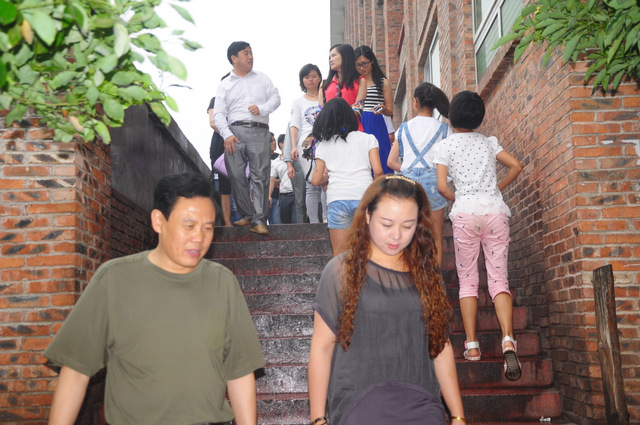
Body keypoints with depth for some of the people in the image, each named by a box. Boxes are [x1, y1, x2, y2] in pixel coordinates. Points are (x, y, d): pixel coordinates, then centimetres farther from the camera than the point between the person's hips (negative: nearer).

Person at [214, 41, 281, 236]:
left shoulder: (262, 79, 19)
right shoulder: (225, 85, 15)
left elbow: (275, 98, 14)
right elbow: (219, 113, 7)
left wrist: (262, 108, -6)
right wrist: (226, 134, -8)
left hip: (259, 131, 0)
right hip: (234, 131, 1)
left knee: (260, 175, -9)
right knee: (236, 175, -5)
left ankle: (259, 220, -10)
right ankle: (247, 214, 9)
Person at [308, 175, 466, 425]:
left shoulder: (426, 274, 11)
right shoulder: (341, 271, 2)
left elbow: (441, 347, 14)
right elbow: (322, 348, 0)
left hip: (421, 405, 3)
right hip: (360, 404, -3)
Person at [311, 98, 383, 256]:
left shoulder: (323, 145, 14)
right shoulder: (367, 139, 12)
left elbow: (316, 180, 11)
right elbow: (377, 170, 1)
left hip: (337, 199, 0)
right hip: (364, 196, 0)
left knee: (339, 255, 5)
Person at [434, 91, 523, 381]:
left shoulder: (445, 145, 5)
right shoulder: (489, 142, 15)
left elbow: (442, 187, -2)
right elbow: (516, 166, 7)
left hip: (466, 212, -2)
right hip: (495, 209, 2)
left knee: (467, 279, 4)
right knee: (499, 278, -2)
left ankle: (471, 344, -2)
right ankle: (508, 339, -21)